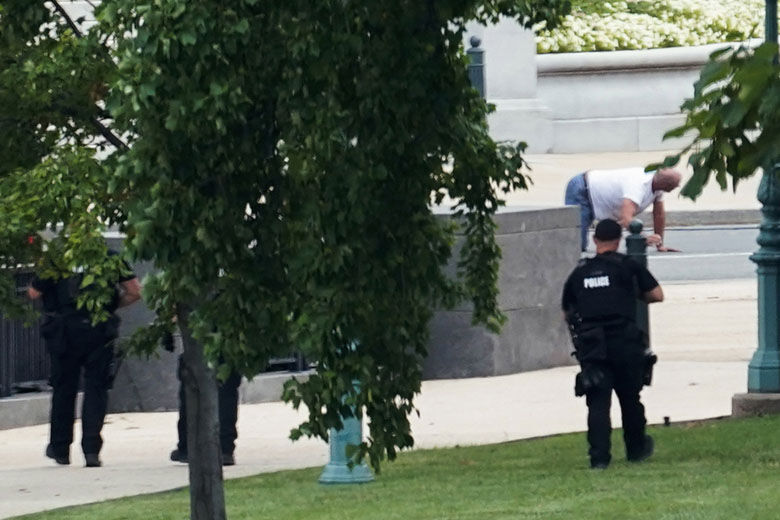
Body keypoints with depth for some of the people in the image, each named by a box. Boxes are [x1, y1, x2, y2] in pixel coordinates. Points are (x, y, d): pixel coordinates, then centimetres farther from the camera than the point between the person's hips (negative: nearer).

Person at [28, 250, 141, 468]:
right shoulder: (110, 257, 1)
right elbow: (135, 291, 0)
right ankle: (91, 448, -7)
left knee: (63, 387, 14)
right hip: (98, 332, 0)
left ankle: (60, 448, 23)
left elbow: (34, 293, 1)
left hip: (63, 332, 0)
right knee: (96, 388, 5)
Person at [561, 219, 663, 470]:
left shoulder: (579, 273, 12)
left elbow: (567, 312, 21)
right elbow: (657, 295, 7)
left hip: (590, 347, 1)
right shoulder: (627, 266, 3)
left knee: (597, 403, 0)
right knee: (630, 399, 14)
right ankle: (636, 449, 29)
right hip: (625, 343, -1)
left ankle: (599, 456, -9)